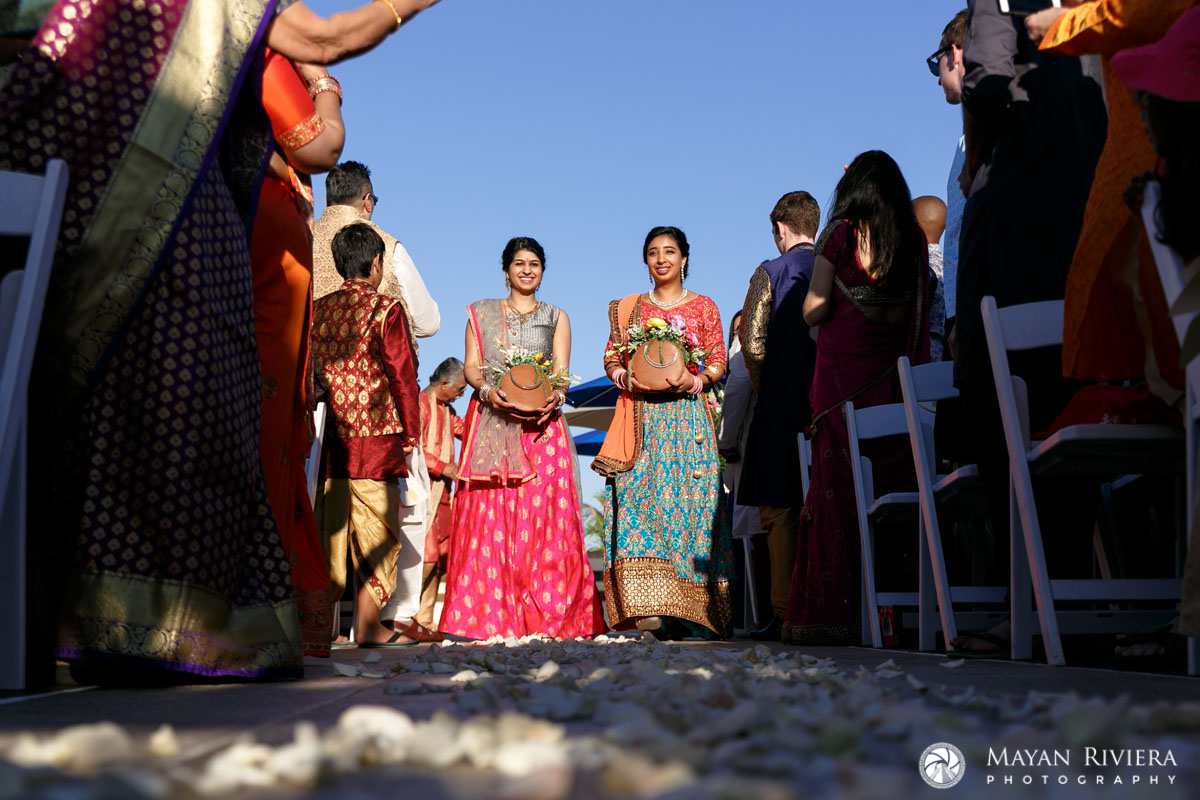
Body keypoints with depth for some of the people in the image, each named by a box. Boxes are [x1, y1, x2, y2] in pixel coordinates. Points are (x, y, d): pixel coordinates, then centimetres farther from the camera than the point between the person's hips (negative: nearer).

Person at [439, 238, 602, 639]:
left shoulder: (556, 317, 18)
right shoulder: (481, 313, 18)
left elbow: (562, 370, 6)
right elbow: (471, 365, 8)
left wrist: (555, 396, -16)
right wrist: (488, 390, -14)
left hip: (541, 424, 0)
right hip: (491, 422, 0)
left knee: (544, 513, -11)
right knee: (488, 516, -7)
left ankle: (548, 616, -9)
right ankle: (490, 617, -5)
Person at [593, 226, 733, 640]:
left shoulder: (704, 307, 12)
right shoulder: (628, 308, 17)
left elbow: (719, 361, 9)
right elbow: (611, 358, 14)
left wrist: (695, 380, -11)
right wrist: (625, 376, -7)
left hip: (687, 413, -1)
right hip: (640, 418, 1)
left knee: (686, 499, -9)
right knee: (638, 497, -13)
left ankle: (683, 606, -5)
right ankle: (647, 602, -17)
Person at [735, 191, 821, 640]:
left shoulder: (770, 273, -2)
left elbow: (753, 344, -11)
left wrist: (768, 387, 3)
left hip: (782, 407, -4)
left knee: (780, 512, -1)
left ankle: (785, 614, -4)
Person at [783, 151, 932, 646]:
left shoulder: (841, 233, 0)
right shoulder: (915, 241, 12)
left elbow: (814, 309, -3)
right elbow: (920, 312, 15)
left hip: (842, 376, -4)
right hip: (897, 379, 4)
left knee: (837, 490, -2)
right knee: (888, 489, 5)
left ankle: (833, 613, -2)